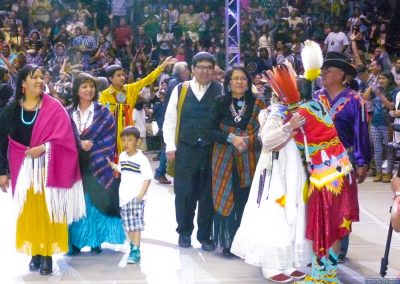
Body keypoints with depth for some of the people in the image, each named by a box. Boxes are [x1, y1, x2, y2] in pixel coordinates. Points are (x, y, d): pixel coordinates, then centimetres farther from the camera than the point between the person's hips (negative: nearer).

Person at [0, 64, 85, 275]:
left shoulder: (53, 107, -2)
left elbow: (64, 136, -9)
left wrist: (44, 147, -21)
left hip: (48, 168, -2)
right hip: (24, 169, 2)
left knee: (49, 209, -1)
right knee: (29, 211, 4)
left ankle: (48, 254, 6)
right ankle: (35, 252, 15)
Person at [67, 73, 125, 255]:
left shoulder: (103, 113, 3)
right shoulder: (69, 113, 6)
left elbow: (109, 139, -2)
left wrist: (91, 147, -11)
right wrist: (80, 144, -14)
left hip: (97, 165, -1)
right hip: (74, 166, 1)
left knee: (96, 202, -1)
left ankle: (96, 241, 9)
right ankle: (75, 242, 9)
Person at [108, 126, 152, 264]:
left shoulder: (141, 159, -12)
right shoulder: (122, 156, 8)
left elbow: (147, 178, -14)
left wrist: (140, 195, -18)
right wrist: (111, 165, 15)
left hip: (136, 197, -6)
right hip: (124, 196, 6)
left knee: (136, 224, -7)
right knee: (128, 224, 12)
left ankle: (136, 251, -5)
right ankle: (133, 245, 26)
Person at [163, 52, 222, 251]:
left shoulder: (220, 91, 3)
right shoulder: (180, 90, 4)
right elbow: (170, 120, 7)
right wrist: (170, 147, 1)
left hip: (212, 150, 0)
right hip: (185, 149, 0)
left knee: (207, 194, 6)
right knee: (184, 192, 5)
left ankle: (205, 236, 18)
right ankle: (184, 233, 22)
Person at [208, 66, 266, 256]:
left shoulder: (257, 104, 3)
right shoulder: (221, 103, 5)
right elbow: (211, 131, -1)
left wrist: (246, 140, -16)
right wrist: (231, 138, -15)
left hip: (249, 161, -1)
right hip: (225, 160, 1)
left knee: (245, 202, -2)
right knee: (225, 200, 1)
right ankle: (226, 242, 11)